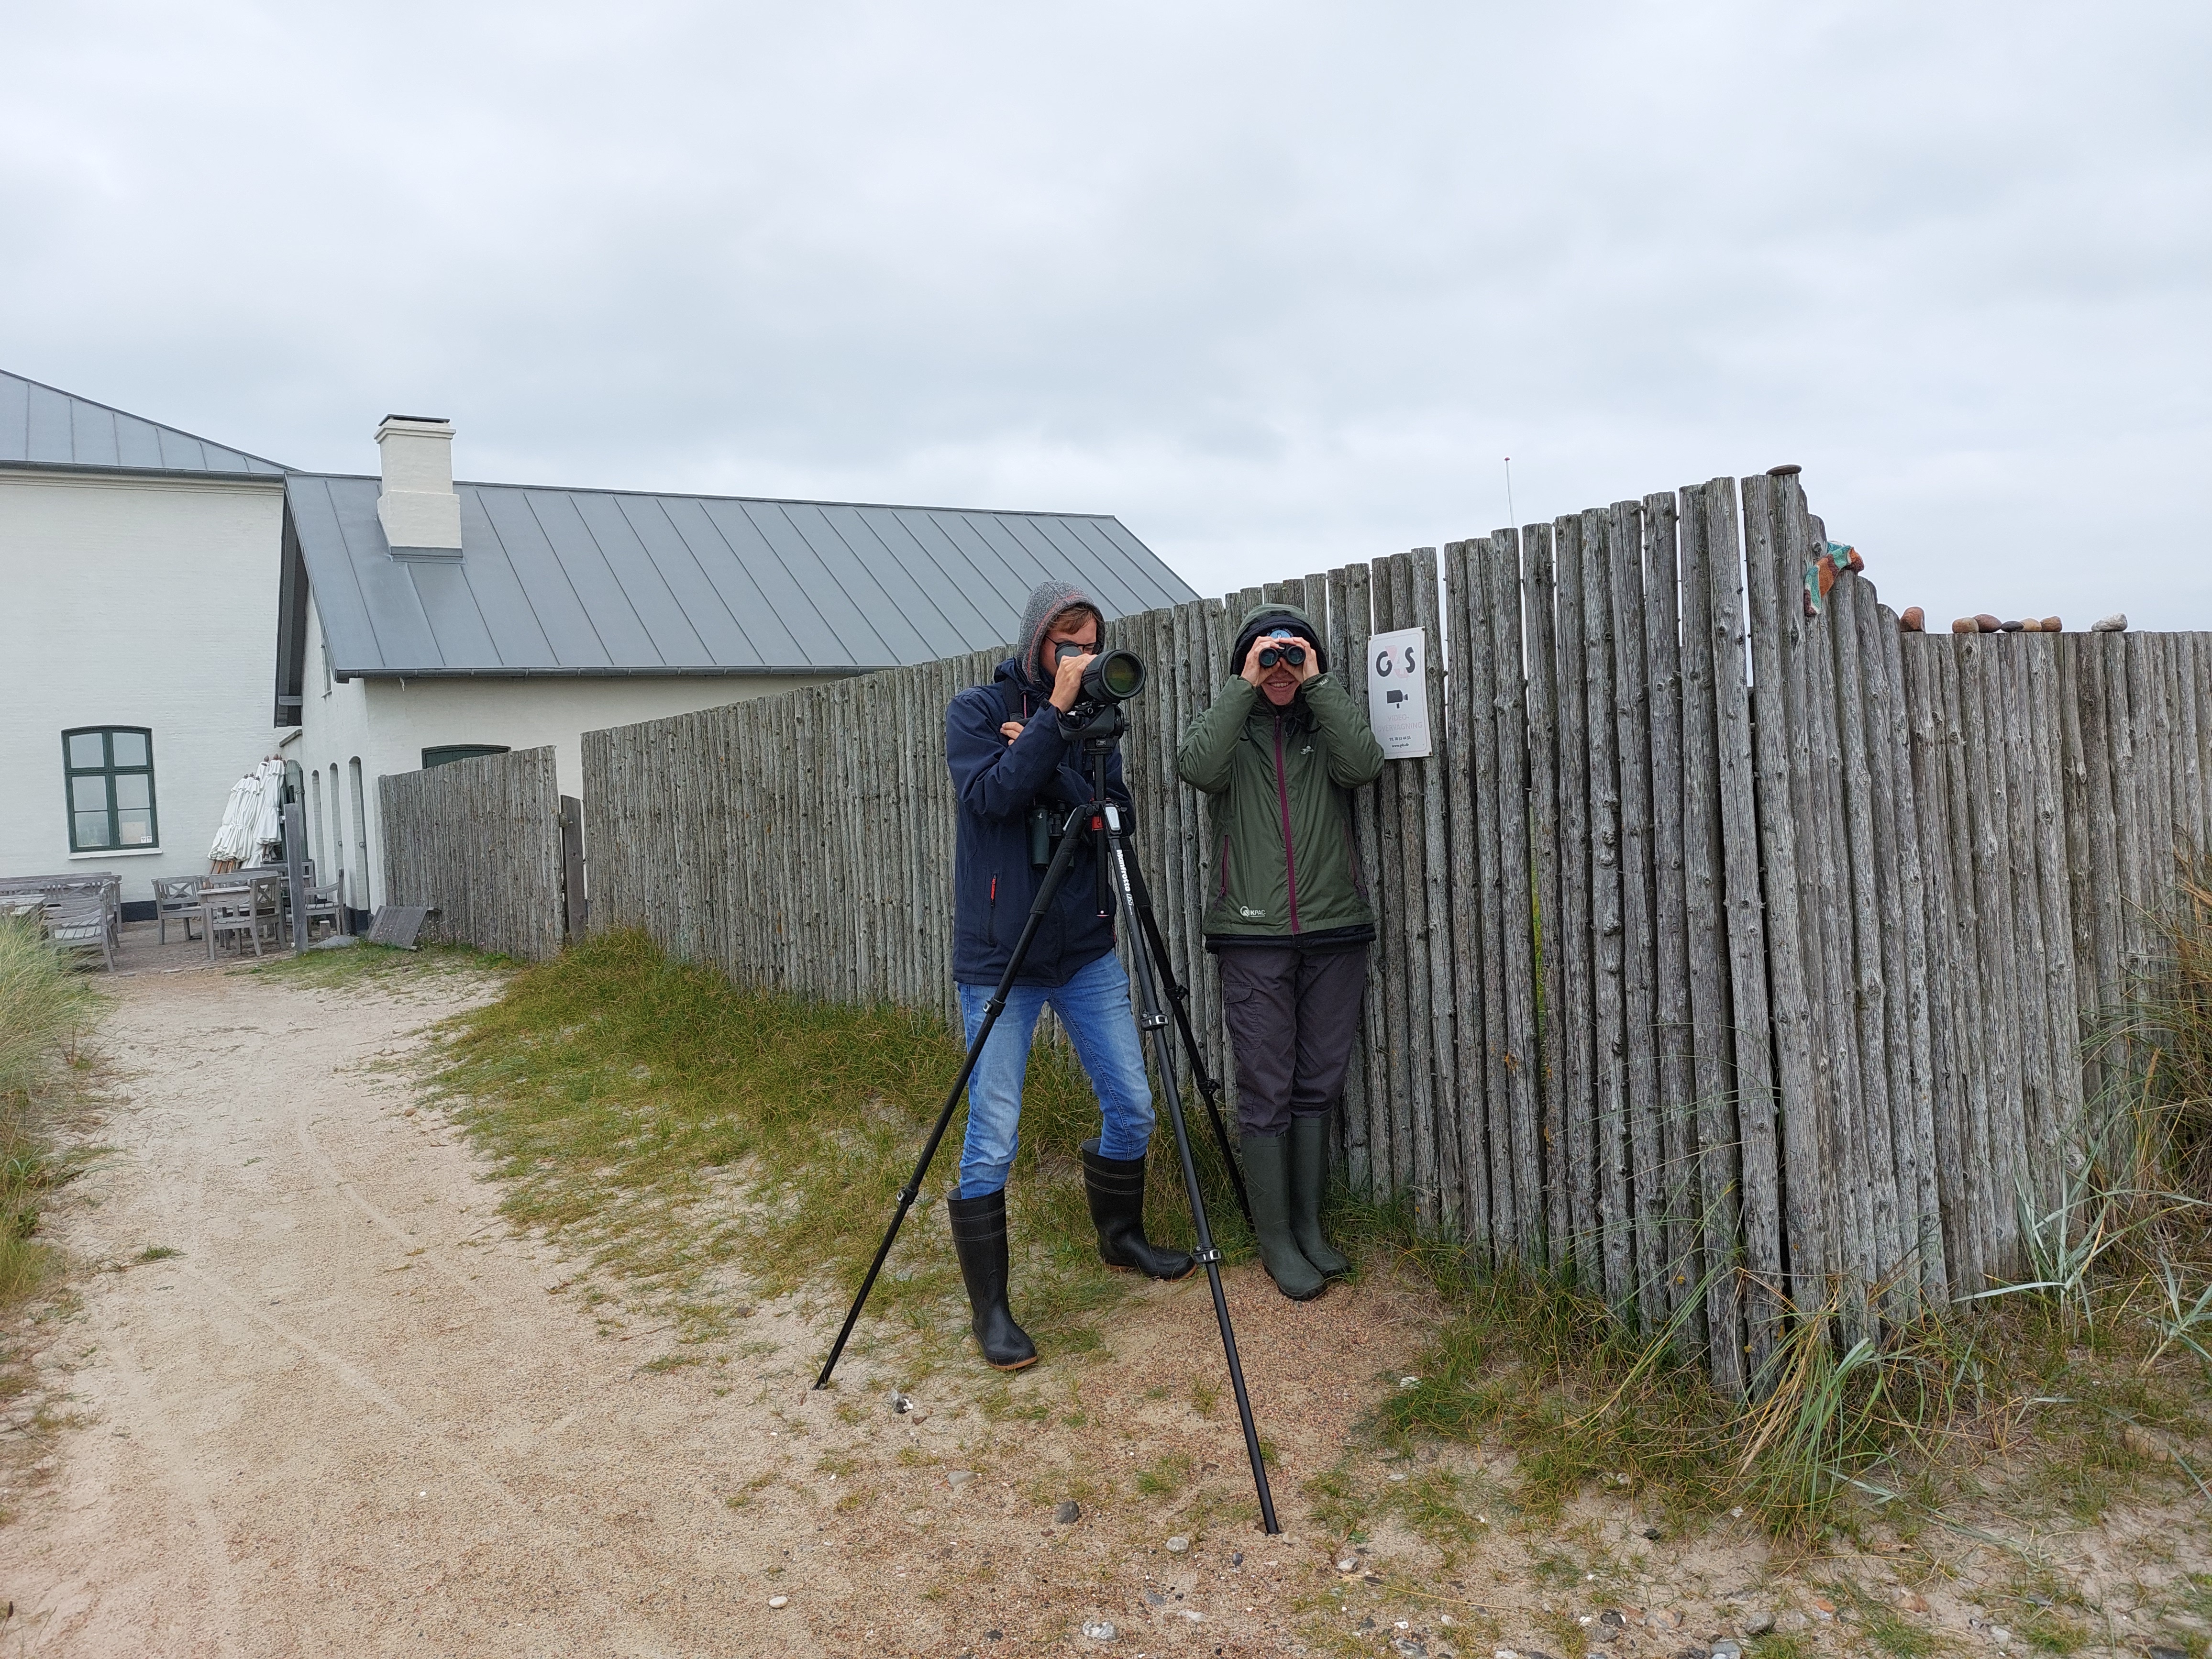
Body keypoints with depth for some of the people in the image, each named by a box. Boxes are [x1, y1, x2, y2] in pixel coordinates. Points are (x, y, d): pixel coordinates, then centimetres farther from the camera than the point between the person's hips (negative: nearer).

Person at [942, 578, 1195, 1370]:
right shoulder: (975, 711, -3)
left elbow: (1114, 816, -3)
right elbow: (990, 795, -20)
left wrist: (1047, 761, -15)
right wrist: (1056, 714, -23)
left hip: (1086, 950, 5)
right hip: (999, 959, -5)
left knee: (1132, 1103, 11)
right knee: (992, 1140, -4)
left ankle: (1121, 1236, 36)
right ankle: (990, 1309, 10)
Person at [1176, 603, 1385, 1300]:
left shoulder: (1327, 726, 11)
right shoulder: (1230, 726, 7)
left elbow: (1366, 764, -12)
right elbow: (1197, 766, -16)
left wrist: (1318, 684, -9)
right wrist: (1244, 686, -12)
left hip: (1334, 932, 2)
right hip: (1252, 936, -2)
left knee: (1318, 1086, 9)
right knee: (1267, 1092, -1)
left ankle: (1309, 1226, 22)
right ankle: (1275, 1240, 10)